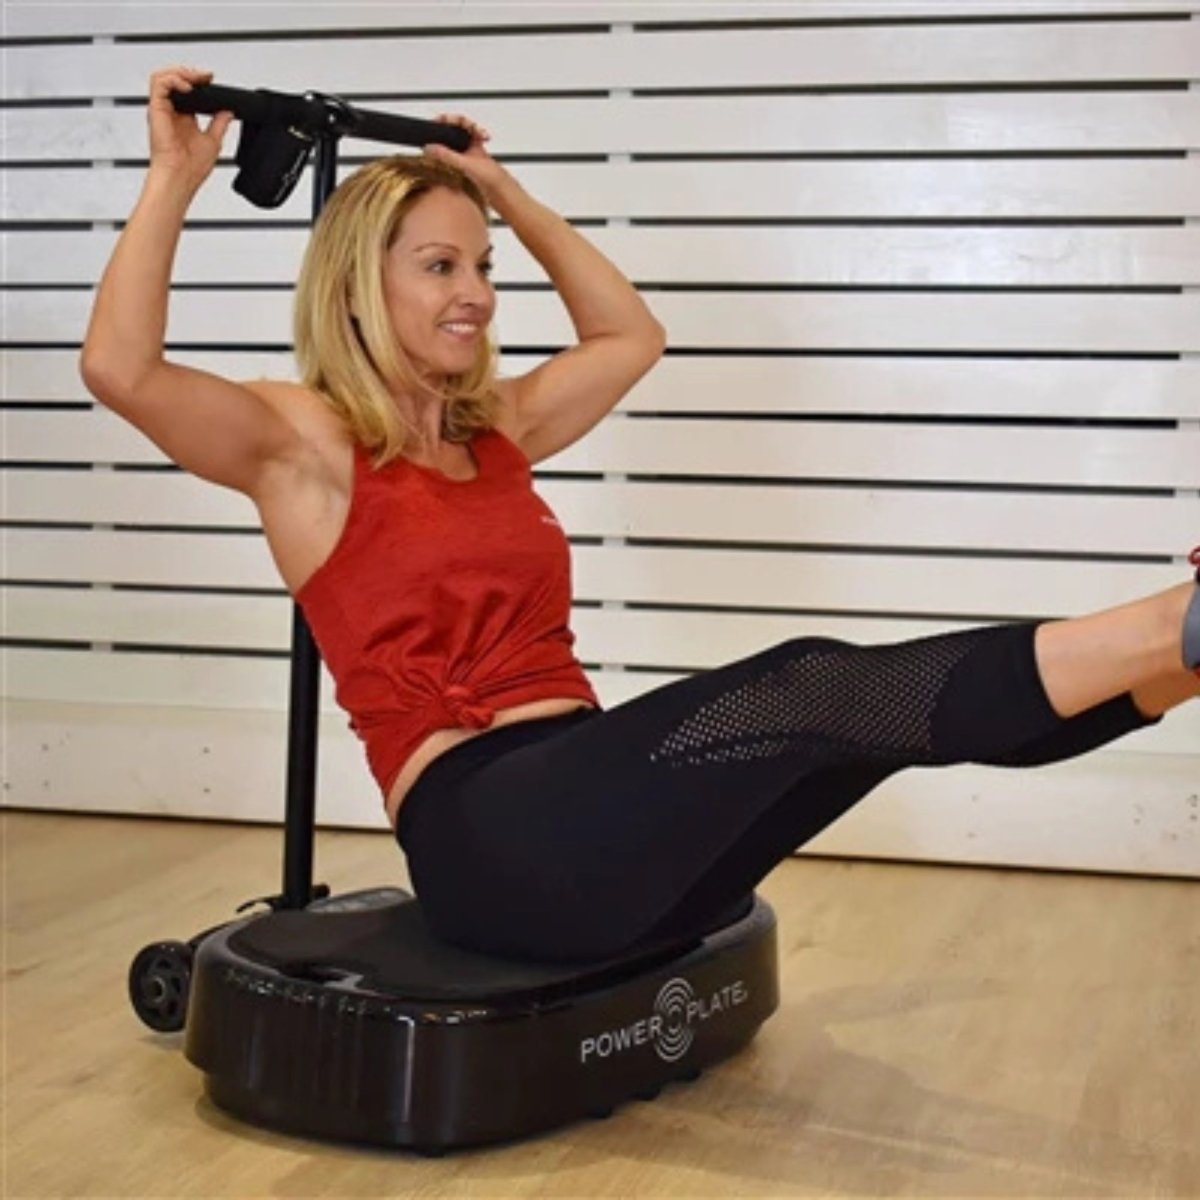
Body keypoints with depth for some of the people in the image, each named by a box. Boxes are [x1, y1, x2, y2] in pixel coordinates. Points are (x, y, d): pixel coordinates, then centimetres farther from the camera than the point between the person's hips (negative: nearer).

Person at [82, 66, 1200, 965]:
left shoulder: (496, 431, 22)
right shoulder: (302, 441, 2)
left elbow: (630, 335, 37)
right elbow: (120, 368, -15)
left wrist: (510, 196, 33)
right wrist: (174, 174, -6)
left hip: (602, 833, 8)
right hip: (485, 838, -8)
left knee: (885, 704, -18)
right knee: (809, 689, -28)